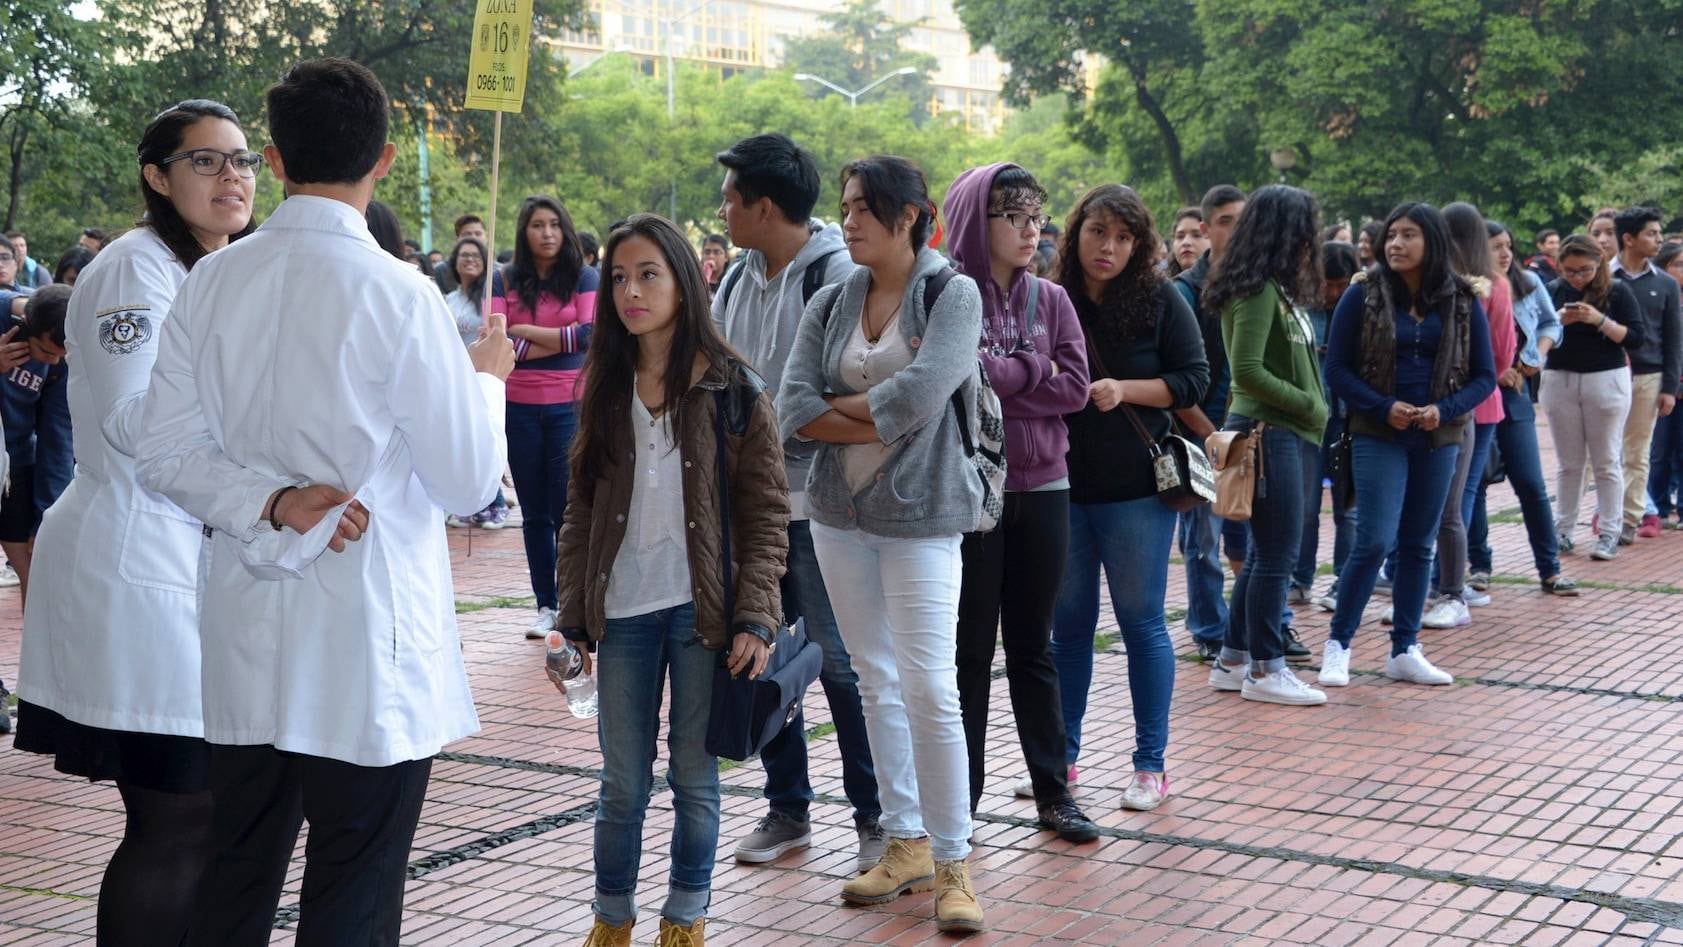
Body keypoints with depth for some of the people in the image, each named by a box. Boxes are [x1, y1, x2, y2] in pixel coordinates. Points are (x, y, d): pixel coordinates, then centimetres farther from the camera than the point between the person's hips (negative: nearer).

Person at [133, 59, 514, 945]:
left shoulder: (210, 283, 2)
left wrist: (270, 506, -7)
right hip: (367, 652, -5)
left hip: (245, 648, 6)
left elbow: (165, 455, 2)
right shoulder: (394, 294, -15)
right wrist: (487, 379, 8)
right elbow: (469, 481, -9)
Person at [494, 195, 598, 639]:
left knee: (567, 510, -5)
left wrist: (524, 331, -6)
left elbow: (589, 335, -11)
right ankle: (545, 606, 17)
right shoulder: (506, 281, 4)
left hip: (570, 406, -2)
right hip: (519, 409, 2)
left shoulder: (585, 278, 0)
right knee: (535, 513, 8)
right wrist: (561, 340, -10)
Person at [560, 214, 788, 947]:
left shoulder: (734, 390, -3)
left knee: (696, 777, 7)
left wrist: (754, 617, -11)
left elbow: (766, 513, -4)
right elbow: (580, 513, 9)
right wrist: (573, 619, 4)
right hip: (623, 613, 3)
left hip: (703, 612, -2)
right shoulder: (605, 392, 7)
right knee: (621, 784, 8)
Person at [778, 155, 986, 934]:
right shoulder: (831, 303, 6)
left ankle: (952, 862, 3)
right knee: (876, 681, 11)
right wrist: (879, 421, -14)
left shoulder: (953, 294, -7)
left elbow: (920, 394, -20)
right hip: (840, 514, 5)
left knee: (929, 688, -8)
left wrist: (841, 405, -7)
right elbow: (793, 411, -4)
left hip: (920, 516, -5)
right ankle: (906, 843, 22)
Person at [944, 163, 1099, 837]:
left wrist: (997, 380, -13)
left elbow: (1075, 387, -4)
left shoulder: (1051, 300, 7)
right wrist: (1035, 368, -10)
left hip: (1042, 488, 4)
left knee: (1033, 647, 13)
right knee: (970, 649, 5)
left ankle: (1052, 789, 20)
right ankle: (960, 798, 15)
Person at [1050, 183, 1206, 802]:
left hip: (1135, 488, -3)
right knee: (1068, 623, 11)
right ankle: (1060, 754, 21)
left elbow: (1194, 378, -5)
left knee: (1142, 623, 3)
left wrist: (1125, 390, -17)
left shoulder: (1160, 299, -2)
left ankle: (1151, 764, 11)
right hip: (1062, 488, 3)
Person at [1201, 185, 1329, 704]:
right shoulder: (1258, 291, -15)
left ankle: (1233, 661, 22)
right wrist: (1308, 404, -12)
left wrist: (1312, 410, 0)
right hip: (1269, 432, -10)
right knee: (1277, 556, -3)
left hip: (1282, 432, 10)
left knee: (1264, 553, 15)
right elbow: (1247, 371, -21)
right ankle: (1265, 670, 6)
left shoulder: (1275, 290, 14)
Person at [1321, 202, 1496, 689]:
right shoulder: (1363, 296, -3)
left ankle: (1405, 650, 18)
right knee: (1375, 540, -11)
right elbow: (1337, 367, -2)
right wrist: (1384, 408, -15)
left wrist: (1443, 410, -12)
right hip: (1379, 436, -3)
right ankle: (1338, 644, 3)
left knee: (1418, 544, 9)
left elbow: (1485, 375, 5)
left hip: (1438, 439, 3)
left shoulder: (1462, 302, 3)